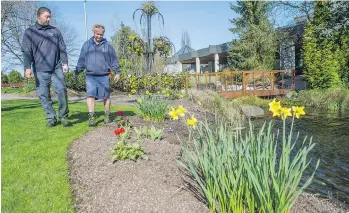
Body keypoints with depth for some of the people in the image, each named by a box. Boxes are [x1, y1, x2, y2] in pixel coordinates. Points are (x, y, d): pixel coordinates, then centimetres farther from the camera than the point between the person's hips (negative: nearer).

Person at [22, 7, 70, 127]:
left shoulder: (55, 31, 12)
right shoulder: (30, 32, 7)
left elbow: (62, 49, 11)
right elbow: (26, 52, 1)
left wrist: (65, 63, 0)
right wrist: (27, 67, -9)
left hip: (56, 68, 1)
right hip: (40, 70, 0)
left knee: (61, 90, -10)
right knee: (43, 95, 2)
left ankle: (63, 116, 2)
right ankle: (51, 118, 12)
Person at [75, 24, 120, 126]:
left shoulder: (107, 45, 8)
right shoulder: (87, 45, 10)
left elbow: (114, 60, 8)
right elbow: (81, 60, 15)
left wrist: (117, 72, 1)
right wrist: (77, 72, 13)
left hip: (104, 76, 0)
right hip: (90, 76, 1)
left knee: (106, 96, 4)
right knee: (90, 95, -10)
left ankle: (107, 116, 18)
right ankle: (92, 117, -7)